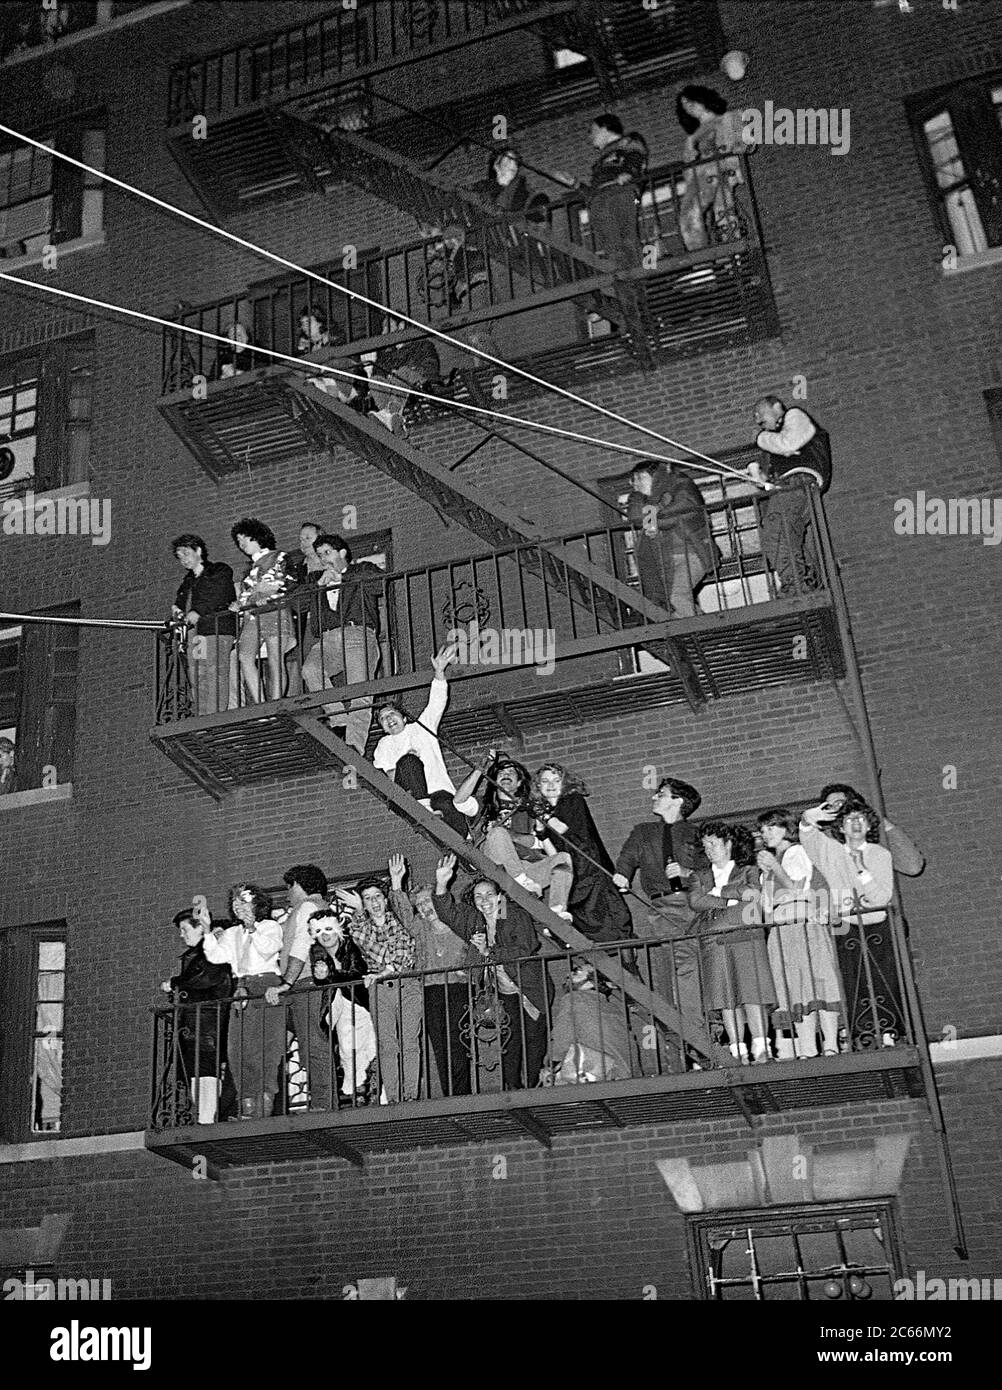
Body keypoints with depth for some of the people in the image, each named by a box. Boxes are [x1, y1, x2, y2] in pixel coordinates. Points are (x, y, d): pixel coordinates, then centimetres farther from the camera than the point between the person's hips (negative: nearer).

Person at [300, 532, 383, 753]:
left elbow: (381, 582, 2)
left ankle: (354, 746, -33)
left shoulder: (362, 570, 26)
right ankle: (339, 719, -28)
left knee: (359, 694, -23)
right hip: (326, 639, 4)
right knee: (310, 669, -31)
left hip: (358, 634, -4)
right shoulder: (319, 583, 36)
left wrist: (342, 577, 7)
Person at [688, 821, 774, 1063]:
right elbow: (695, 902, 2)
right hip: (714, 941, 2)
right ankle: (738, 1052, -5)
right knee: (726, 997, -6)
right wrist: (734, 898, -3)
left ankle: (761, 1050, -12)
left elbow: (752, 890, -3)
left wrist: (715, 892, -2)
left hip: (746, 936, -2)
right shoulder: (700, 876, 22)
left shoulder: (749, 871, 18)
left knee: (752, 993, -12)